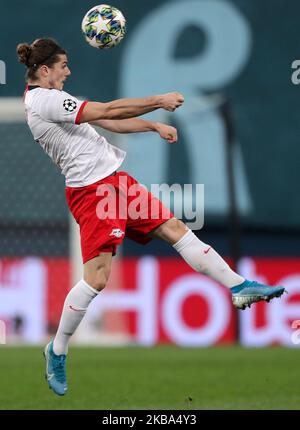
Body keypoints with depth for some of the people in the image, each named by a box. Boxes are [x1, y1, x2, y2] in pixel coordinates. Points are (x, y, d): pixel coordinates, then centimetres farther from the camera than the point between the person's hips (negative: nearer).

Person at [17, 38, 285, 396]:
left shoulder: (49, 99, 17)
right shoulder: (44, 101, -15)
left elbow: (107, 121, 17)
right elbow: (107, 111, -18)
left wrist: (154, 126, 7)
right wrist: (157, 101, -14)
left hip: (113, 179, 10)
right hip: (92, 189, -10)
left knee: (175, 228, 6)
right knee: (97, 277, -12)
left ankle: (240, 287, 8)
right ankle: (57, 350, 4)